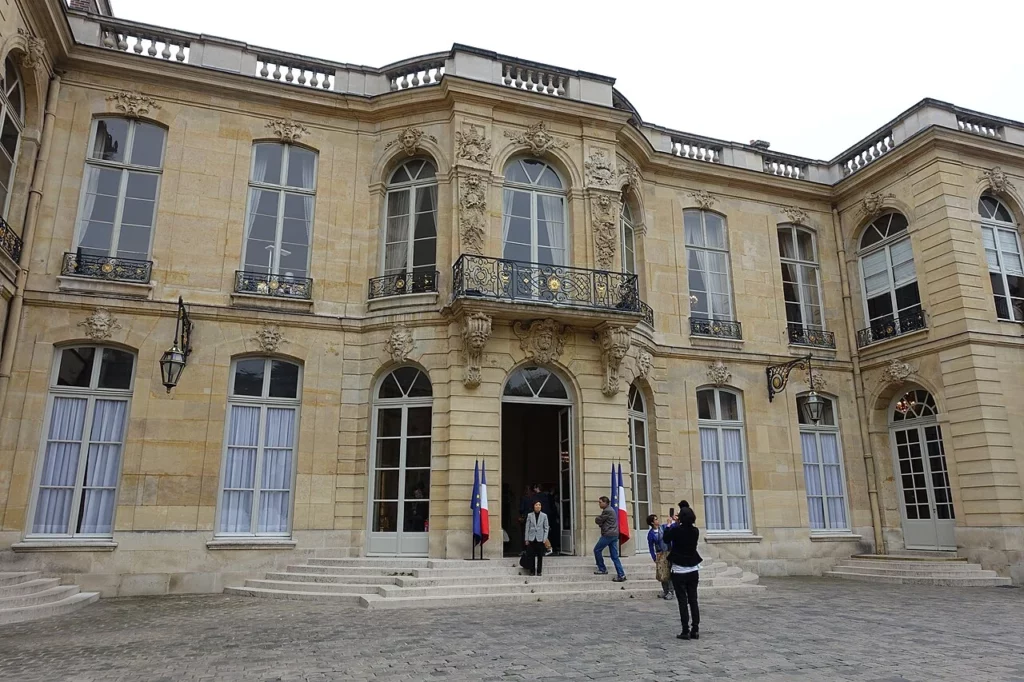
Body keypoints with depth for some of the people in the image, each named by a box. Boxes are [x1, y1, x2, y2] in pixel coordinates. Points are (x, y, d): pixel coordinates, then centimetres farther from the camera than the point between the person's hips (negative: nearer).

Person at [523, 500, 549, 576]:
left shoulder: (544, 515, 2)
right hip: (532, 538, 0)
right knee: (532, 556, 2)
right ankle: (532, 571, 11)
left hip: (540, 539, 0)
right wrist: (526, 539, 1)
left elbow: (546, 528, 4)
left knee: (540, 556, 3)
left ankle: (539, 571, 12)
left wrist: (545, 539, -4)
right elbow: (527, 527, 4)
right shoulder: (529, 515, 3)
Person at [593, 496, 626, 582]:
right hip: (614, 535, 9)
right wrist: (601, 524, 4)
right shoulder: (610, 510, 19)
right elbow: (602, 522, 23)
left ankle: (602, 569, 11)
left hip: (608, 535, -9)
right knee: (615, 556, 5)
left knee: (597, 550, 6)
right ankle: (621, 575, -1)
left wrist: (598, 518, 11)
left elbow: (597, 521, -9)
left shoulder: (606, 511, -14)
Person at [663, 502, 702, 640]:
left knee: (683, 602, 0)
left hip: (679, 571, -4)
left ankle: (686, 631, -1)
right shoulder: (695, 531, -3)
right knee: (693, 600, 9)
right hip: (693, 570, 4)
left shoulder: (676, 530, -15)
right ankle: (695, 630, 9)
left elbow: (666, 539, 2)